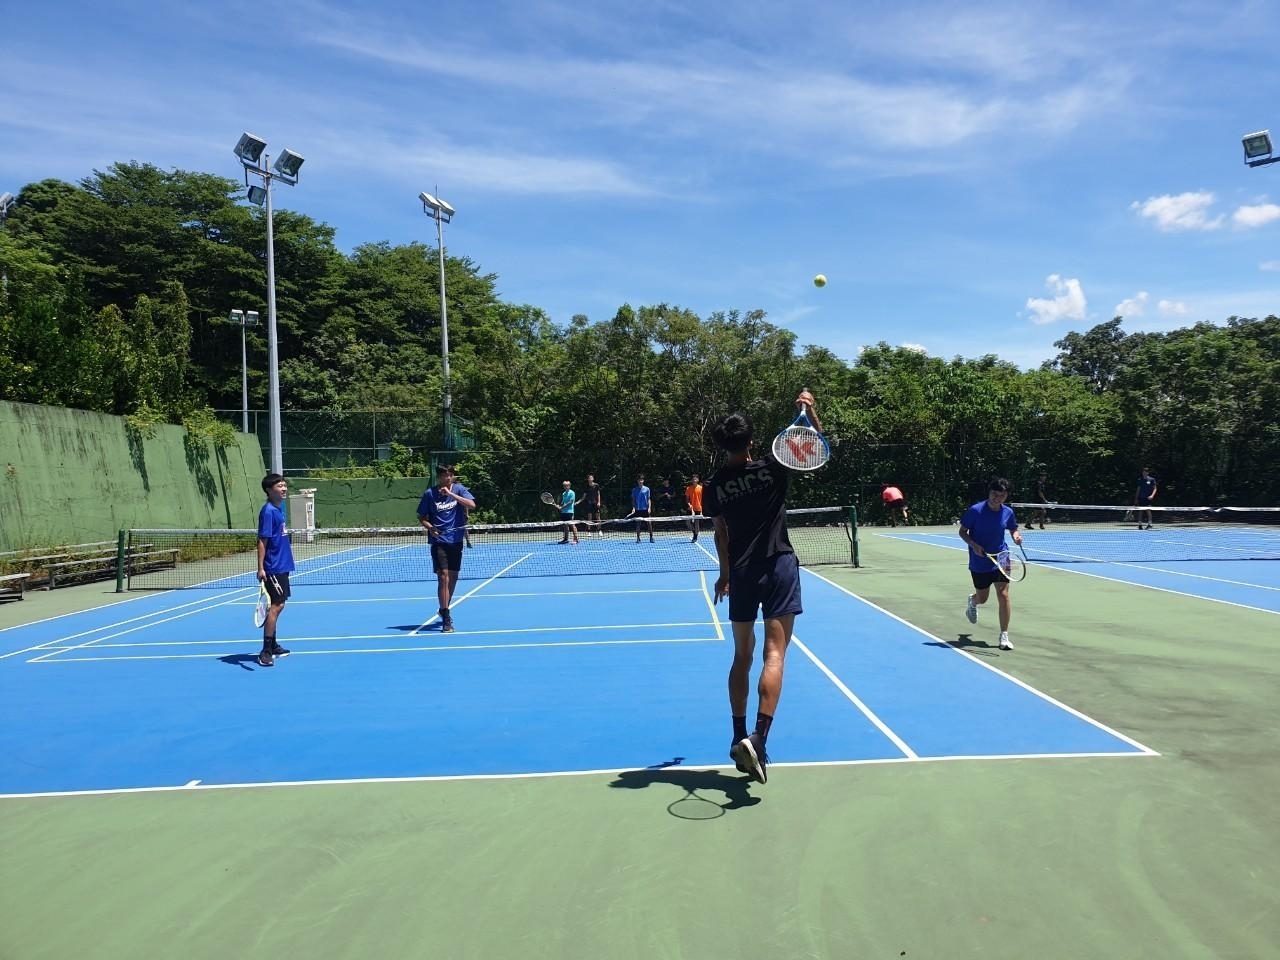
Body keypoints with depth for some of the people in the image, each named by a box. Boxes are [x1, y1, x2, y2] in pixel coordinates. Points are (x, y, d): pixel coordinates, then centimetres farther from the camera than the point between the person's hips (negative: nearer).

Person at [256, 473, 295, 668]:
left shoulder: (279, 509, 11)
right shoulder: (268, 511, -15)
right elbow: (262, 541, -18)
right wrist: (261, 568, -22)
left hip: (282, 566, 9)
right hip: (273, 568, -9)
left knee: (278, 606, 16)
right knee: (276, 606, -10)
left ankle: (273, 646, 27)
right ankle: (266, 652, -7)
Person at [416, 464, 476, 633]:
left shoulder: (459, 489, -2)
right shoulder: (430, 494, -4)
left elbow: (472, 505, -18)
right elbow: (421, 517, 5)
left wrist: (450, 494, -24)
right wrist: (429, 527, -15)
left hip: (456, 540, 3)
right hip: (439, 541, -3)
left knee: (453, 577, 13)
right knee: (443, 577, -13)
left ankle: (445, 609, 35)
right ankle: (446, 619, -10)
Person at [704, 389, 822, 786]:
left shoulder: (713, 486, 2)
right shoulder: (770, 468, -6)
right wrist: (809, 410, -6)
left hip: (741, 574, 3)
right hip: (778, 567, -3)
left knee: (743, 655, 15)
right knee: (774, 653, -7)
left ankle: (739, 738, 20)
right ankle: (758, 737, -19)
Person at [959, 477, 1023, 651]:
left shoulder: (1008, 512, -5)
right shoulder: (975, 510, -15)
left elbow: (1013, 529, 13)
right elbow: (962, 532, -7)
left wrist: (1016, 536, -10)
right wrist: (973, 545, -23)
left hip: (1000, 559, 2)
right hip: (979, 561, -2)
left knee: (1003, 595, -10)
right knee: (982, 598, 12)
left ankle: (1004, 636, 2)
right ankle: (972, 602, 53)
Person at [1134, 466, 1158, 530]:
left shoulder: (1151, 479, 0)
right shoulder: (1140, 480, 9)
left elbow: (1155, 488, 0)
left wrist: (1152, 495, -16)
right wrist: (1136, 498, 11)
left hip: (1148, 498, -3)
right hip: (1141, 498, 3)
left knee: (1148, 511, -9)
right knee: (1140, 511, 2)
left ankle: (1149, 524, -6)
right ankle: (1140, 525, 6)